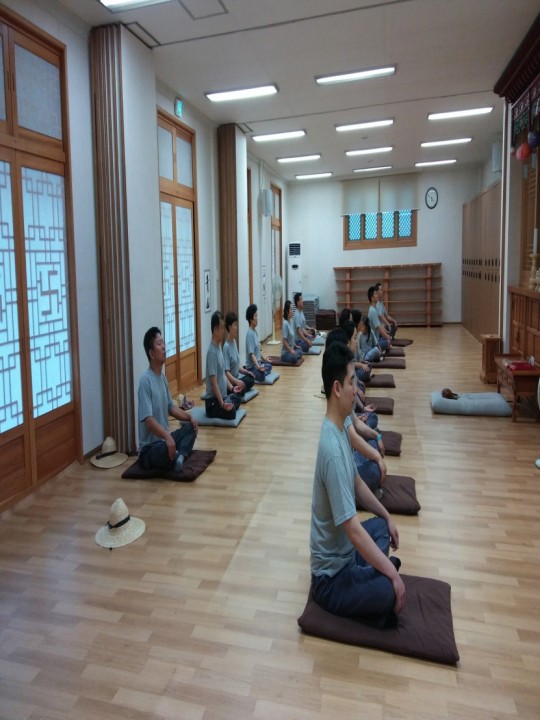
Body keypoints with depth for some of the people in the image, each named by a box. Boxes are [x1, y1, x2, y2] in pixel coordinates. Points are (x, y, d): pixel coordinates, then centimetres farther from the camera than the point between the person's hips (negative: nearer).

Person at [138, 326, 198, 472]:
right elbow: (148, 419, -27)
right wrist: (167, 436, -38)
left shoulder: (163, 377, 8)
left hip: (164, 437, 10)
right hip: (149, 447, -9)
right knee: (166, 449, -38)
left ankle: (179, 457, -14)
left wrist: (189, 416, 6)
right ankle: (174, 458, -5)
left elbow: (171, 407, 19)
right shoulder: (145, 380, -20)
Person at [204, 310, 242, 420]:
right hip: (213, 400, -10)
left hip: (223, 395, 10)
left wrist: (231, 388, 12)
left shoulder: (219, 346, 8)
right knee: (231, 412, -29)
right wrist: (222, 404, -29)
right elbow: (213, 383, -24)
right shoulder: (212, 351, -22)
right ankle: (213, 411, -6)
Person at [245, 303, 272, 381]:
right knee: (262, 376, -33)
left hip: (258, 362, 10)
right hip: (252, 366, -10)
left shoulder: (255, 331, 9)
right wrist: (258, 366, -36)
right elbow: (251, 354, -25)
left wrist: (264, 359, 31)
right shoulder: (250, 333, -18)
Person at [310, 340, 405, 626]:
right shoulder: (332, 451, -30)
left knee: (382, 525, 25)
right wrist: (392, 573, -21)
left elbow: (357, 483, 16)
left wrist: (388, 516, 15)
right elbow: (353, 530, -29)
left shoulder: (340, 429, -1)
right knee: (393, 591, -27)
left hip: (344, 549, 10)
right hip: (331, 576, -9)